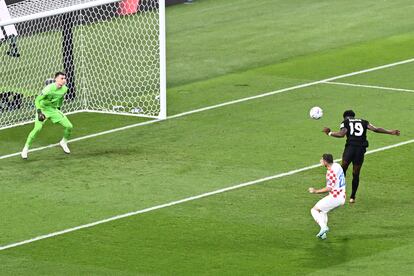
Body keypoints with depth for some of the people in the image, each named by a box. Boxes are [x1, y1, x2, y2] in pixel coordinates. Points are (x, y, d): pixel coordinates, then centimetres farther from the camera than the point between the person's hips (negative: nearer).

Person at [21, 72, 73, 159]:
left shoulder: (64, 89, -7)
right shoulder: (49, 89, -27)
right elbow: (37, 100, -22)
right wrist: (39, 112, -32)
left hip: (54, 109, 6)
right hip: (43, 109, -6)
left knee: (69, 126, -2)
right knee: (38, 128, -28)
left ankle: (64, 142, 29)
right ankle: (26, 148, -13)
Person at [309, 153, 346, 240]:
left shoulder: (330, 172, -21)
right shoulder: (337, 165, 6)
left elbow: (329, 188, -23)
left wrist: (316, 191, -16)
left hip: (334, 197, -9)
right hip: (342, 198, 9)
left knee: (314, 210, 1)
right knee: (323, 211, 27)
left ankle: (323, 226, -17)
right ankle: (323, 234, 19)